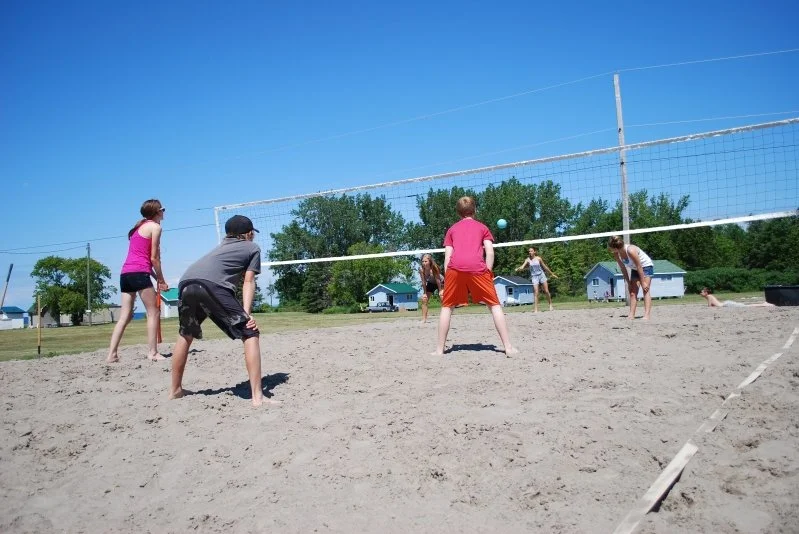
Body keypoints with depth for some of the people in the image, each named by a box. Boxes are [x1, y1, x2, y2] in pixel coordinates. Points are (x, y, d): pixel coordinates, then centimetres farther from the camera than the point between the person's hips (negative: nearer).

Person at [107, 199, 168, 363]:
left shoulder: (139, 228, 25)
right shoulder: (155, 226, 0)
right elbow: (154, 258, -5)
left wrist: (156, 278, 18)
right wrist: (161, 280, 4)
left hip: (125, 273, 8)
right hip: (139, 273, -8)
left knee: (125, 317, 8)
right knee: (153, 313, -1)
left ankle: (112, 354, 4)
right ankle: (152, 352, -4)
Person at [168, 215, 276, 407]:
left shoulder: (222, 245, 39)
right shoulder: (253, 247, 24)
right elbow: (248, 282, 12)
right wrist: (246, 313, 3)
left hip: (186, 283, 6)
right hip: (212, 285, -6)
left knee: (185, 335, 29)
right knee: (250, 334, 1)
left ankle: (175, 390, 38)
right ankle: (257, 397, -8)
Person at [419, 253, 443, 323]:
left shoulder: (434, 268, -35)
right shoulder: (421, 269, -27)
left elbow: (438, 280, -26)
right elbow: (423, 282, -18)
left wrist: (440, 291, -19)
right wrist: (425, 293, -13)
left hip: (439, 283, -4)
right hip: (430, 283, 4)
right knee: (424, 299, -1)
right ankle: (424, 319, 6)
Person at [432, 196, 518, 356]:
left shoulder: (452, 229, 27)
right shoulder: (482, 227, 24)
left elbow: (447, 256, 16)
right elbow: (490, 252, 10)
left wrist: (447, 278, 17)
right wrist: (488, 273, 13)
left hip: (455, 267, 1)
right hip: (477, 267, -1)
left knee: (447, 306, 14)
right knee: (494, 305, 9)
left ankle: (440, 349, 10)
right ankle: (508, 347, 3)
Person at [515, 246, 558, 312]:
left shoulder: (538, 258, -3)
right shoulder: (528, 260, -6)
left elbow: (544, 266, 8)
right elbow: (522, 267, -19)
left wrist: (552, 274, 15)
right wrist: (518, 269, -41)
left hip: (541, 275, 1)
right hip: (534, 277, -1)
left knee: (546, 291, 3)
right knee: (536, 293, -9)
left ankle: (550, 304, 24)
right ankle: (536, 309, -6)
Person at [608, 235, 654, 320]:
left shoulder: (631, 250, -35)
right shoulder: (616, 254, -15)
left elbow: (639, 267, -28)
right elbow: (623, 268, -3)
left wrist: (643, 282, -22)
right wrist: (628, 282, -1)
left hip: (646, 266, -7)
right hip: (635, 269, 7)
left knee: (645, 290, -18)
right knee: (632, 292, 0)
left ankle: (647, 315, -26)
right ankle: (631, 315, -1)